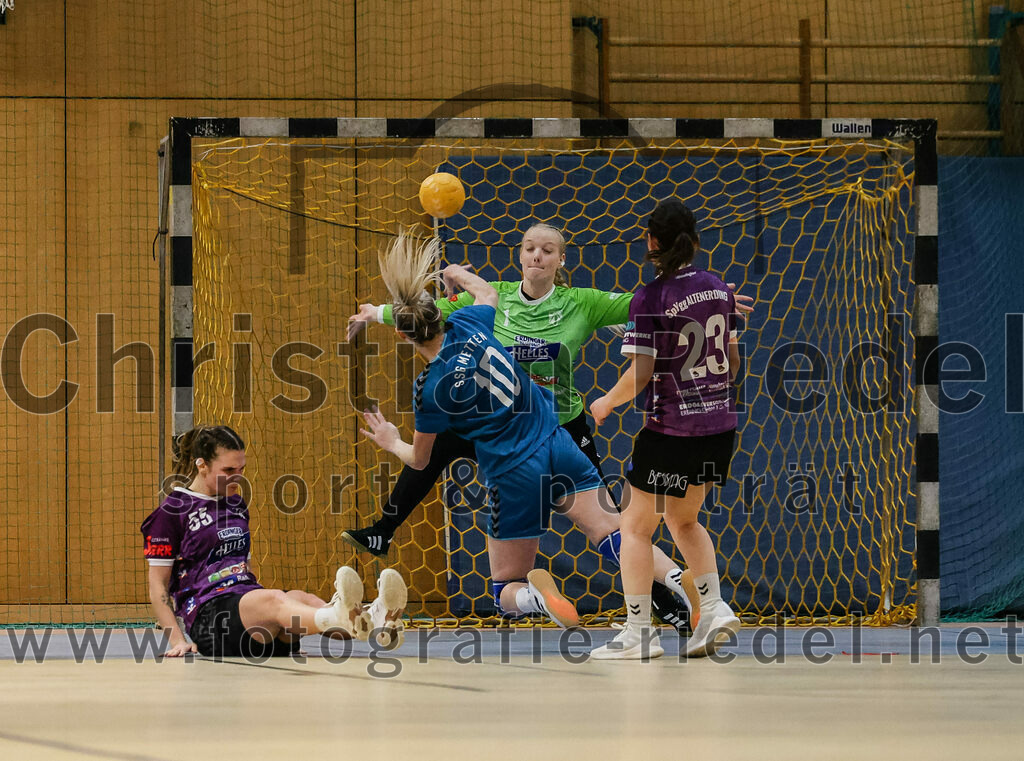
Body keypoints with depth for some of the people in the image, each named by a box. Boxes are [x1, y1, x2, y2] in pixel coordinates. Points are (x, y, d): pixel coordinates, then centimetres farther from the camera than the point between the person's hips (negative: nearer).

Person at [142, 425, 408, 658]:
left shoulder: (236, 505, 24)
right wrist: (178, 640, -8)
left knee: (299, 598, -30)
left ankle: (375, 625, -62)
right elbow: (158, 586, 2)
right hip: (207, 613, -6)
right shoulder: (171, 512, 4)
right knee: (274, 600, -38)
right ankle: (338, 618, -73)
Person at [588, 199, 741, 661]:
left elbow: (640, 374, -16)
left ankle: (637, 633, 3)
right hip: (720, 423, 7)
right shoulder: (719, 289, 5)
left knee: (636, 526, 6)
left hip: (671, 428, -7)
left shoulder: (650, 299, -14)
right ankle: (714, 609, 8)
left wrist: (605, 403, 2)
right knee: (683, 519, 23)